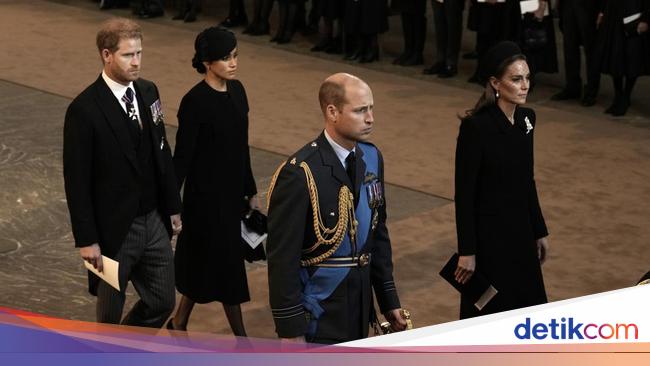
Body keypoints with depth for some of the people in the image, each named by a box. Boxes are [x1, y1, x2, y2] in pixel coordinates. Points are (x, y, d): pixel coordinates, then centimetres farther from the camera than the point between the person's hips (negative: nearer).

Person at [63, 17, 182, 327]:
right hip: (115, 229, -6)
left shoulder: (148, 92, 2)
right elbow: (76, 181, -16)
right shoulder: (84, 110, -19)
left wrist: (173, 207, 13)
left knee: (162, 302, 14)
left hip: (154, 221, 6)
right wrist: (86, 240, -15)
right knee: (110, 313, 11)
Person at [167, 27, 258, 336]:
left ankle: (178, 325, 32)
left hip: (233, 192, 7)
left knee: (203, 263, 17)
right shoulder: (194, 102, -18)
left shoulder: (237, 91, 4)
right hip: (207, 195, -7)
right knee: (225, 264, 2)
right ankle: (241, 341, 15)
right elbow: (182, 156, -15)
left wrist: (250, 191, 16)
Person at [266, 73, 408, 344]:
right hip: (318, 319, -7)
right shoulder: (299, 174, -19)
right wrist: (291, 330, -17)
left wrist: (389, 301, 14)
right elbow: (282, 257, -18)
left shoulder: (371, 158, 4)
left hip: (359, 310, 7)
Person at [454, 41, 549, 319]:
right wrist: (466, 250, -15)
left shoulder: (526, 119, 3)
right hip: (487, 233, -7)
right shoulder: (476, 126, -19)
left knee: (527, 305, 11)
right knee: (488, 312, 5)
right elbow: (464, 193, -16)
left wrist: (539, 231, 15)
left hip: (520, 230, 7)